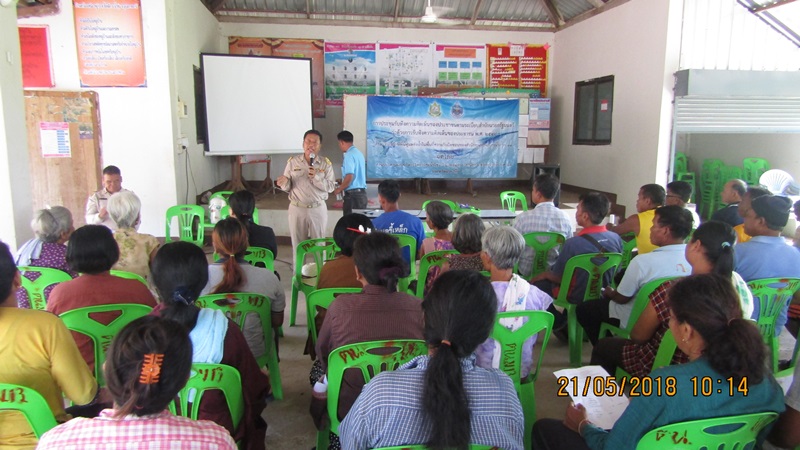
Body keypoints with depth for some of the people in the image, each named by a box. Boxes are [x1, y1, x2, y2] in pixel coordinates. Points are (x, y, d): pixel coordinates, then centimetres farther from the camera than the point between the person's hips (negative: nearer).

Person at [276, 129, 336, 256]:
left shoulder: (326, 164, -1)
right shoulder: (292, 162, 0)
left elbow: (330, 187, -6)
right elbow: (287, 187, -1)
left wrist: (316, 177, -20)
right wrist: (284, 182, -24)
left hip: (318, 209, 0)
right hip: (297, 209, 0)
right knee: (297, 245, 9)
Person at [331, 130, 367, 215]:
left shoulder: (349, 155, -13)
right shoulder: (358, 153, 14)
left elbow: (349, 177, -21)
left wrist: (339, 189, -6)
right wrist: (342, 187, 24)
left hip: (353, 193, -9)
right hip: (362, 192, 9)